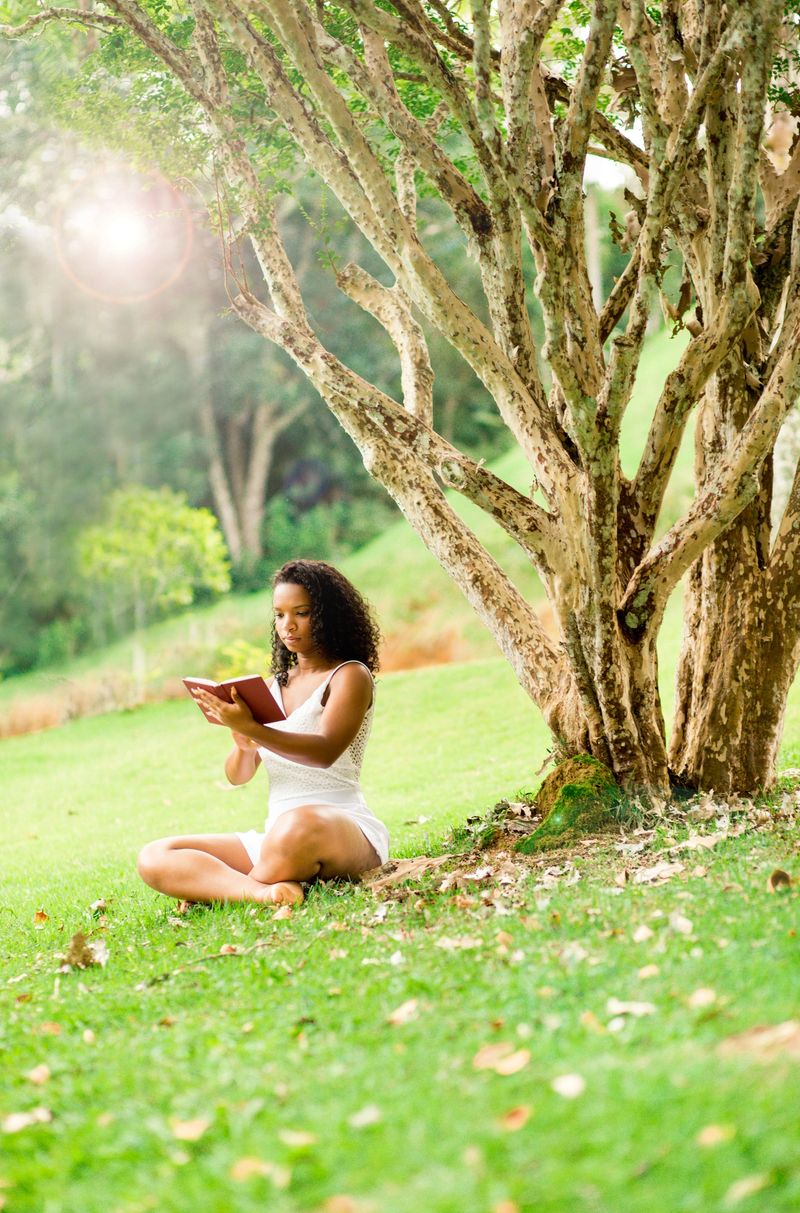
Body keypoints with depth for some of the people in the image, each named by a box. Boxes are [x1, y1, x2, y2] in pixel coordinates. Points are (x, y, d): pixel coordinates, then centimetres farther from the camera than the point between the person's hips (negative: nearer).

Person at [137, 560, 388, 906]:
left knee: (300, 825, -44)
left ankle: (215, 886, -18)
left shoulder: (350, 675, 2)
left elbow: (326, 751, -17)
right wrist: (244, 746, -10)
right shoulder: (275, 686, 20)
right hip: (276, 838, 7)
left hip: (347, 829, -7)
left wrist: (251, 729, -31)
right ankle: (262, 892, -32)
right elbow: (237, 775, 14)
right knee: (154, 859, -11)